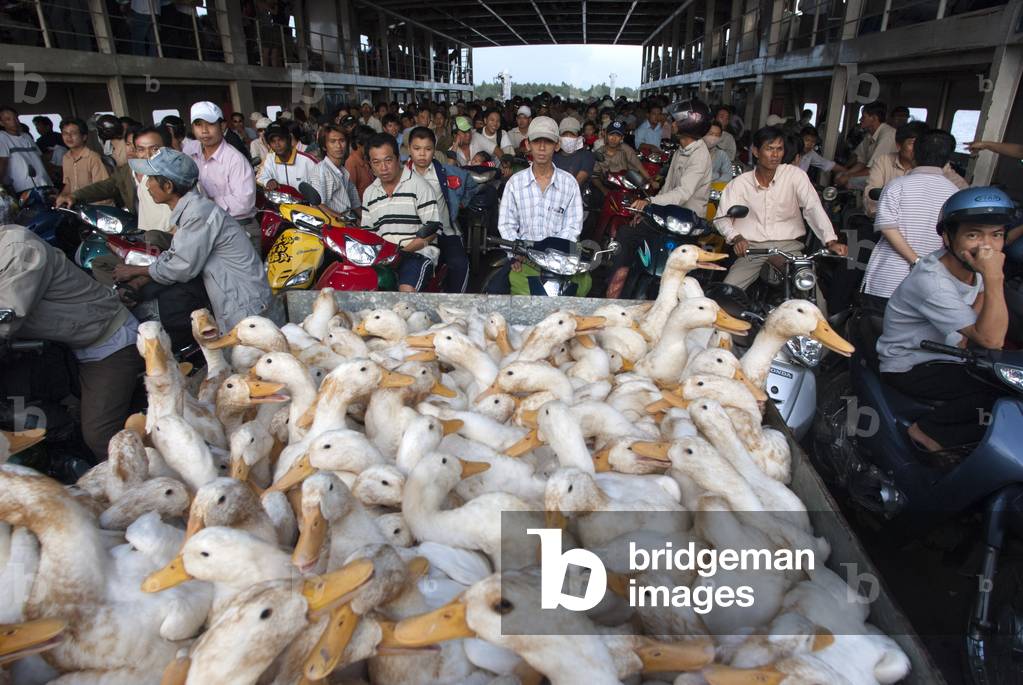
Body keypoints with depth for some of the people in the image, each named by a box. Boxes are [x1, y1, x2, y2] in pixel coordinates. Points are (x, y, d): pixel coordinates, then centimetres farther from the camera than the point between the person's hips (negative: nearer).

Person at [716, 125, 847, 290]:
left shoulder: (794, 174, 2)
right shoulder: (739, 183, 4)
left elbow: (813, 207, -7)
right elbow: (722, 216, 0)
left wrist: (830, 241, -19)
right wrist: (736, 237, -20)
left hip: (789, 246, 0)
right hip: (752, 248, 0)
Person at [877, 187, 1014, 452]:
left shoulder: (970, 263, -4)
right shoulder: (931, 282, -29)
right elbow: (991, 340, -29)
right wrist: (993, 278, -36)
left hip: (946, 357, 9)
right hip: (909, 368, -9)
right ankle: (928, 430, -6)